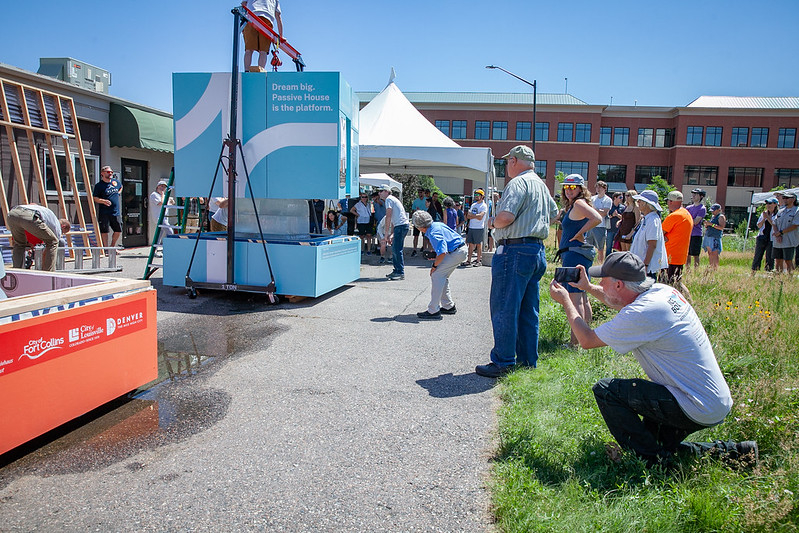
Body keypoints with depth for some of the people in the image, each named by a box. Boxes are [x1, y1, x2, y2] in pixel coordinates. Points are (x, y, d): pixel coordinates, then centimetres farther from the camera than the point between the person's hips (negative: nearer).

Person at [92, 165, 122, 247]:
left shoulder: (116, 181, 10)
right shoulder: (99, 185, -5)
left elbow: (121, 187, 33)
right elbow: (94, 198, -7)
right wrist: (103, 201, -24)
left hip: (116, 212, 5)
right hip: (104, 212, -5)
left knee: (118, 230, 7)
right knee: (104, 231, -4)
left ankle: (112, 247, 27)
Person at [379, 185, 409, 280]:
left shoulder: (389, 199, -6)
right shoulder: (392, 199, 25)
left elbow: (388, 217, -13)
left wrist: (386, 234, -11)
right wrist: (391, 234, 19)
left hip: (401, 226, -10)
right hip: (399, 226, 10)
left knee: (397, 250, -9)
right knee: (394, 249, 15)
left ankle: (401, 273, -7)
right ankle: (396, 271, 21)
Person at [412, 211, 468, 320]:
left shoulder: (433, 234, -21)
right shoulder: (437, 224, 9)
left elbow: (442, 253, -30)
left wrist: (434, 266, -14)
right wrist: (434, 253, 20)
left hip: (457, 252, -10)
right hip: (461, 250, 10)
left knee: (436, 276, -10)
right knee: (442, 277, 17)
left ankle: (433, 311, -9)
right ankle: (448, 306, 26)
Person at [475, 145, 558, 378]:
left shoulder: (518, 183, -11)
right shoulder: (541, 185, 18)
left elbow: (506, 217, -23)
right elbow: (554, 213, 34)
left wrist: (493, 222, -3)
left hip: (515, 250, -9)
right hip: (537, 250, 10)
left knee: (504, 309, -4)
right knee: (528, 310, 13)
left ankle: (503, 363, 0)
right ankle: (528, 361, 20)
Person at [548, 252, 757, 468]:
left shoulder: (642, 314, -26)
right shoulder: (663, 291, 1)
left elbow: (587, 340, -14)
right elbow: (622, 304, 25)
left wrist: (565, 301, -2)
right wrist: (589, 288, 23)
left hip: (697, 412, -10)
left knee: (605, 390, -10)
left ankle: (656, 462, -1)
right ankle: (725, 451, 21)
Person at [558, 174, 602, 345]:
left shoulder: (579, 203, -11)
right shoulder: (572, 206, 18)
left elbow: (597, 219, -27)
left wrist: (579, 234, -19)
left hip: (575, 252, -11)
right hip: (577, 254, 11)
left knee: (575, 297, -12)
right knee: (582, 297, 17)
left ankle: (576, 341, -12)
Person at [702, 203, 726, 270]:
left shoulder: (721, 217, -3)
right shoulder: (712, 216, 21)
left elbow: (721, 227, -15)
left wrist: (711, 224, -18)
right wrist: (706, 224, 7)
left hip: (715, 237, -8)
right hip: (708, 236, 8)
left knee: (715, 254, -12)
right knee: (710, 253, 6)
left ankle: (715, 269, -13)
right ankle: (711, 268, 8)